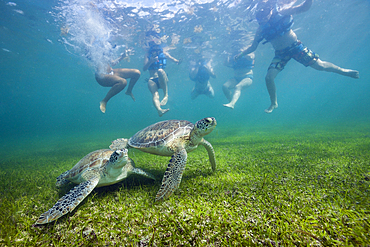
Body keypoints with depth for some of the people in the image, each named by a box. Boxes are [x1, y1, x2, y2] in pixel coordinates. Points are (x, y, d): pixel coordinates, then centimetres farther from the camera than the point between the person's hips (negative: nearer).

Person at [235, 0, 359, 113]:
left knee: (320, 65, -3)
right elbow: (253, 47, 3)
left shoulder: (282, 13, -6)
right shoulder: (261, 29, -3)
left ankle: (342, 70, 30)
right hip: (280, 53, 1)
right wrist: (240, 54, -8)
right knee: (269, 77, -15)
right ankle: (274, 104, 3)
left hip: (296, 47, -1)